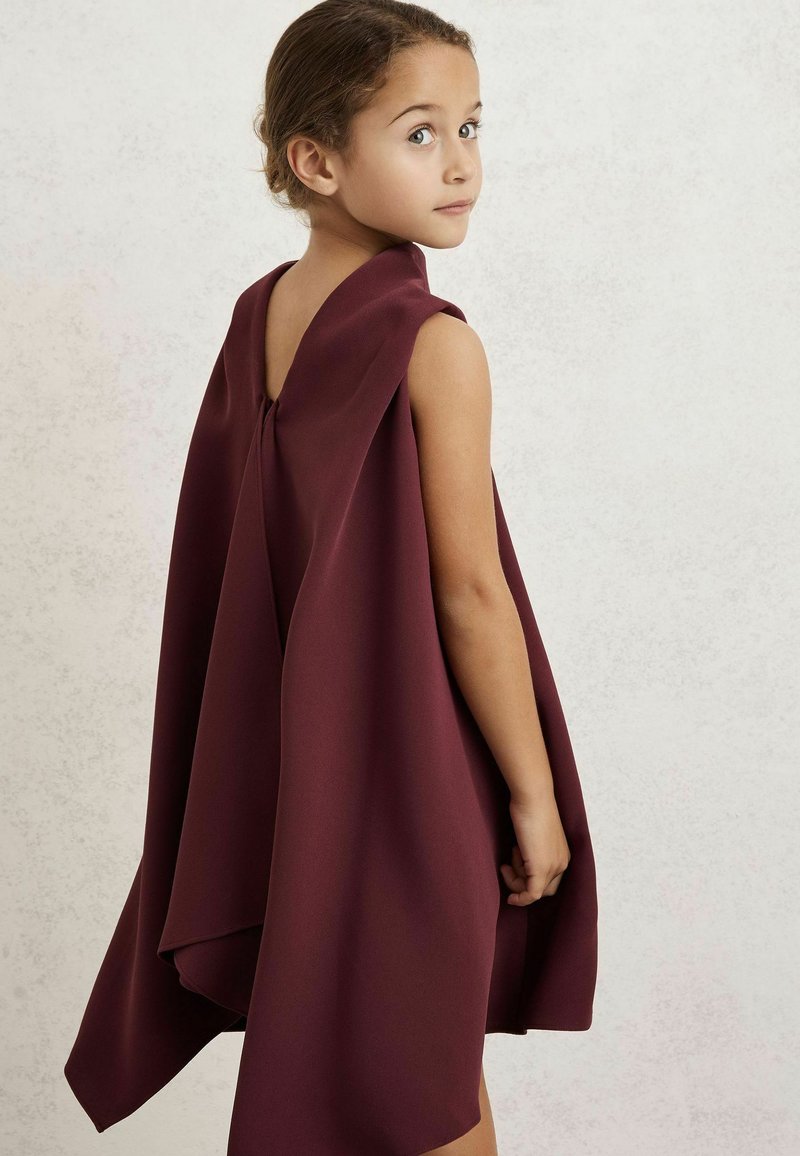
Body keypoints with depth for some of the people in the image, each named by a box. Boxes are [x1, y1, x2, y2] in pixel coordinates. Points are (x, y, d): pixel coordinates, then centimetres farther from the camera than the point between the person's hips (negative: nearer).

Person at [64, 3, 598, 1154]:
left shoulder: (258, 312, 2)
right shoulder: (433, 345, -20)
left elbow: (237, 554, 7)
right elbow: (469, 594, -19)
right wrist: (536, 794, -9)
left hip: (295, 748, 7)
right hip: (414, 763, -7)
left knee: (317, 1057, 23)